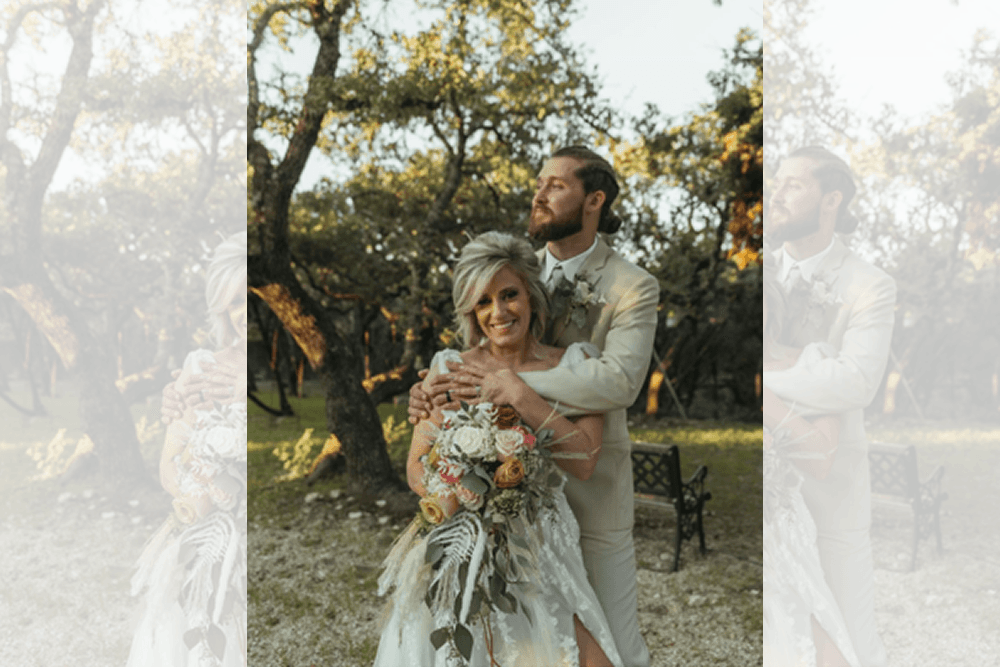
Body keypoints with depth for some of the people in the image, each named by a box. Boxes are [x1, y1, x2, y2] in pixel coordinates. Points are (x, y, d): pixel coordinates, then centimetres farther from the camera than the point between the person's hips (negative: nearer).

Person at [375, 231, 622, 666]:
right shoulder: (448, 369, 6)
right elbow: (416, 469, 6)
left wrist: (525, 399, -18)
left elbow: (583, 462, -7)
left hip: (541, 546, 1)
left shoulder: (574, 366, 5)